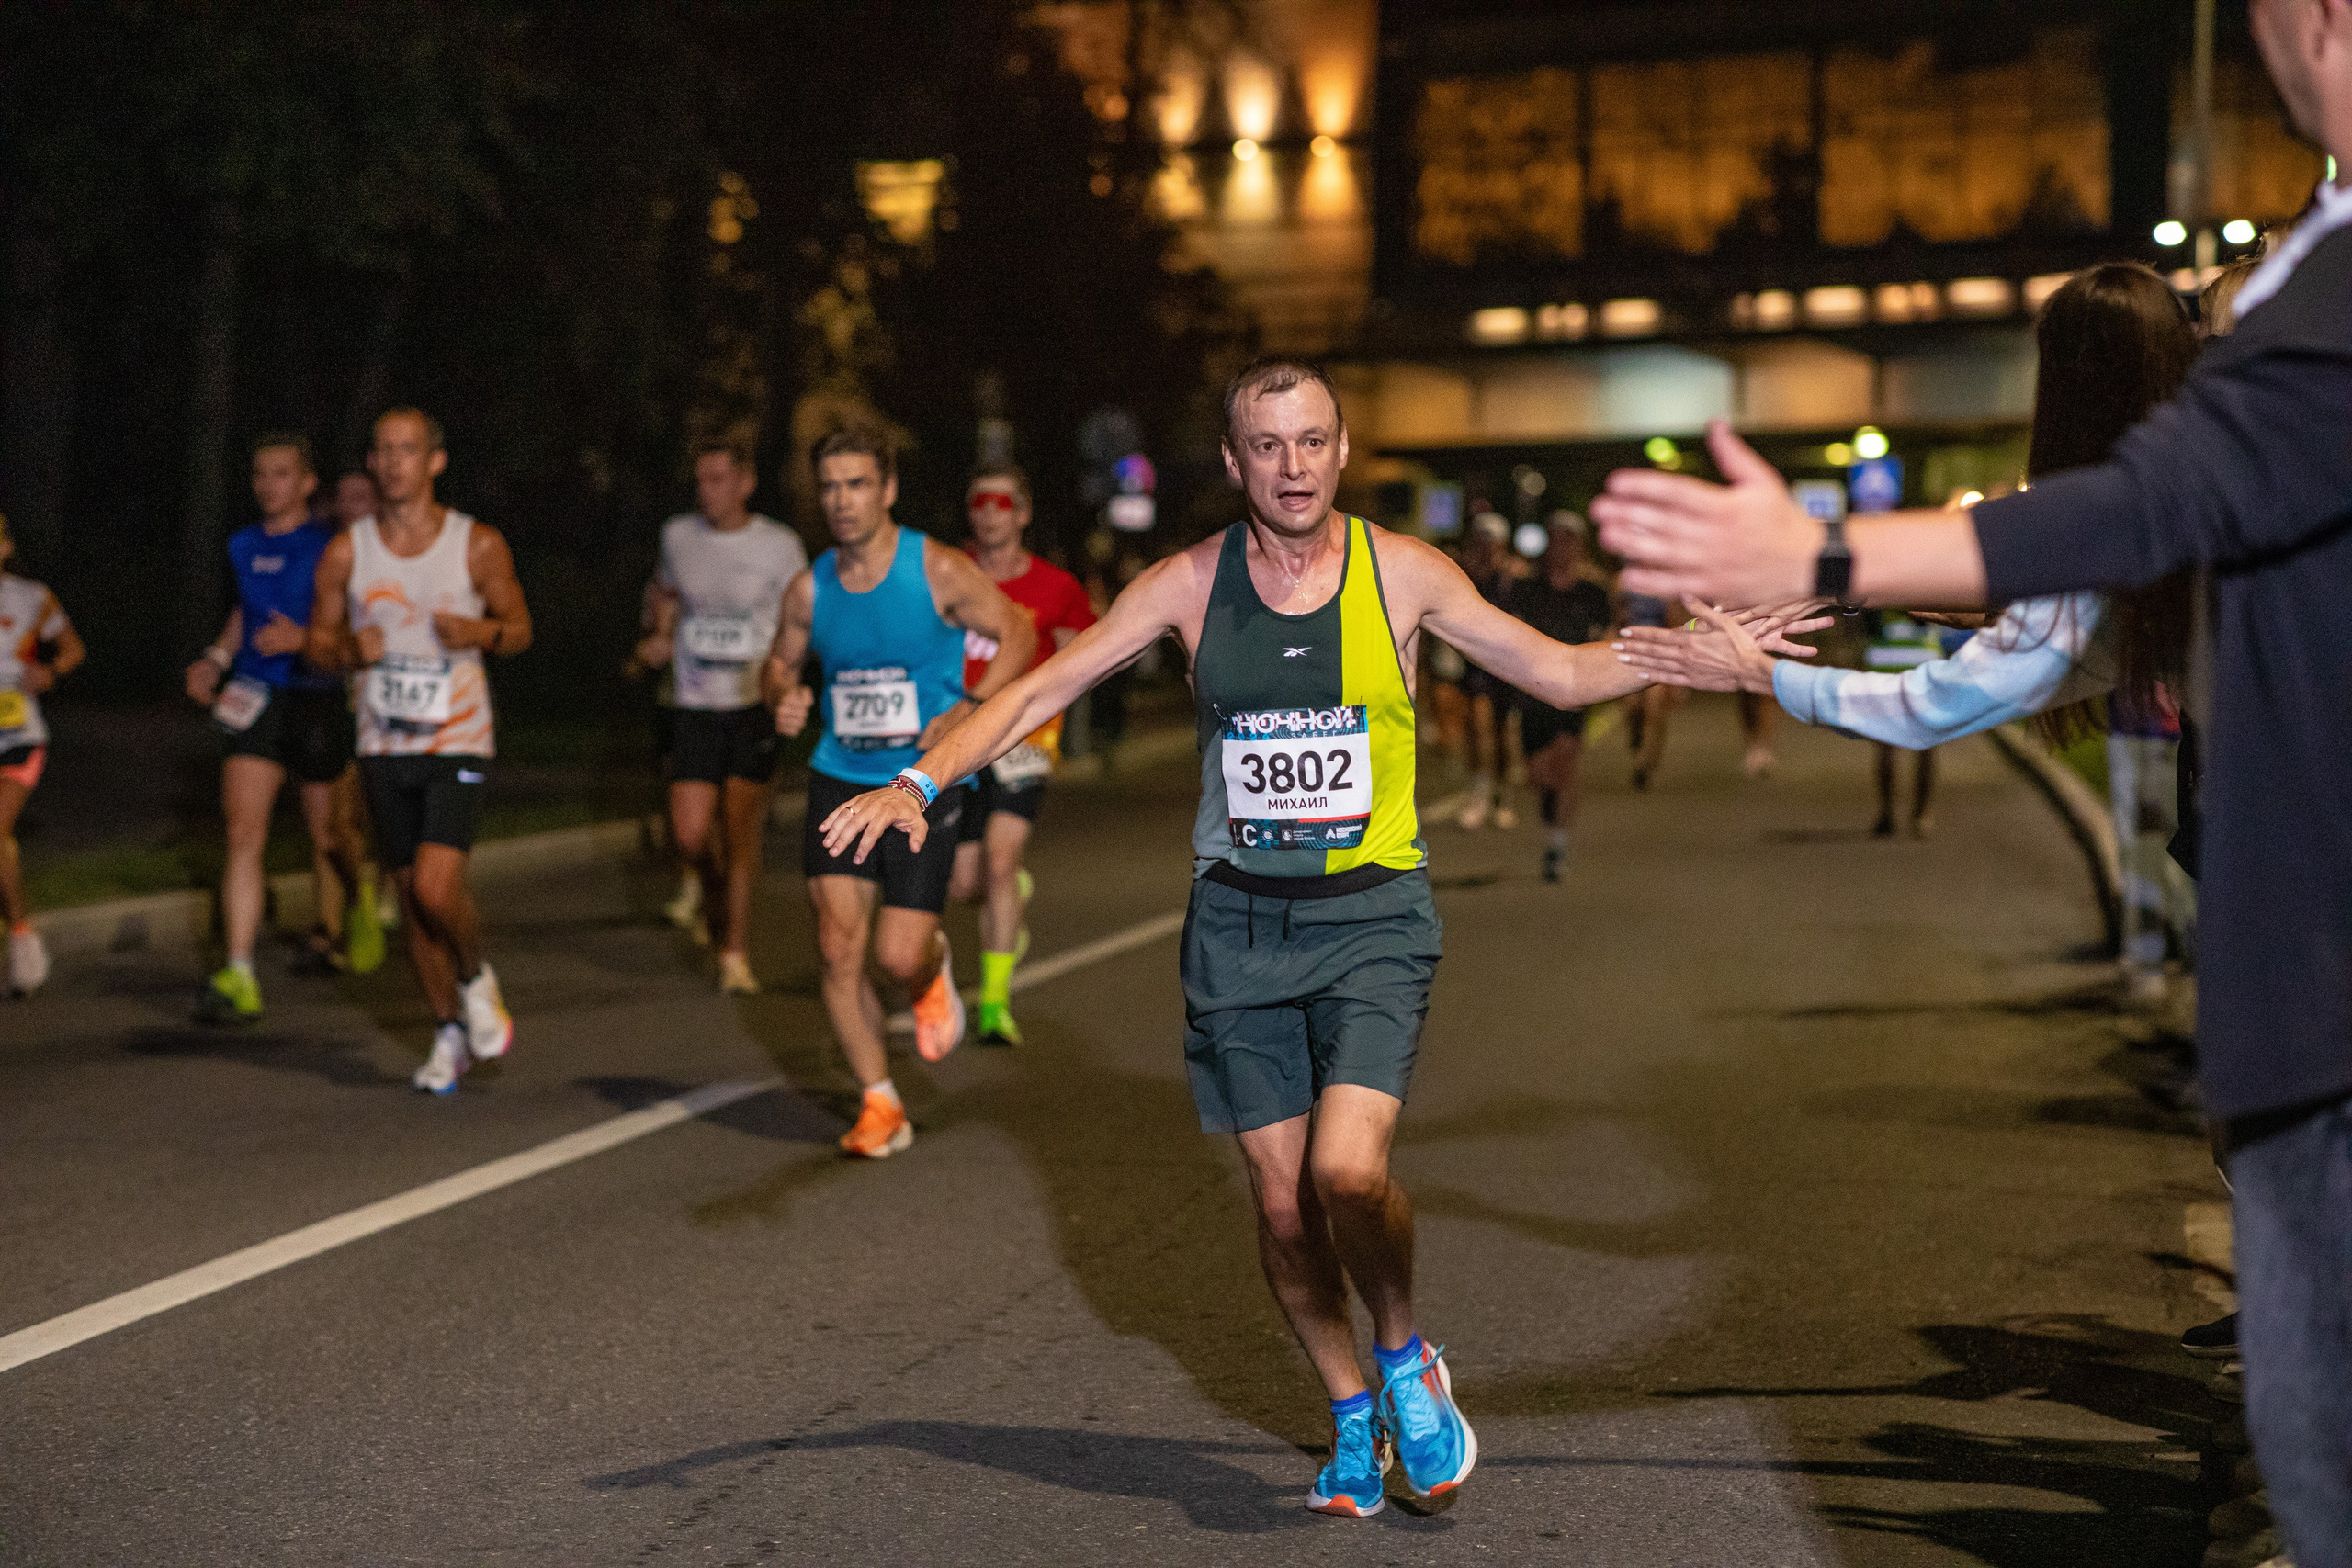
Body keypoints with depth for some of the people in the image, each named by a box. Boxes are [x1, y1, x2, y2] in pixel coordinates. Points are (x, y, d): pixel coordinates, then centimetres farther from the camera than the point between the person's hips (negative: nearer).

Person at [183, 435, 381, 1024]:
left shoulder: (331, 546, -5)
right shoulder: (243, 546, 11)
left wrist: (304, 638, -22)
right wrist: (216, 659, 15)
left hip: (316, 699, -3)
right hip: (253, 702, 3)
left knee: (325, 835, 11)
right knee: (243, 833, -9)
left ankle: (330, 931, 43)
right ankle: (238, 980, -13)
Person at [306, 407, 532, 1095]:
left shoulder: (479, 546, -4)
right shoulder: (346, 553, 1)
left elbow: (520, 628, 7)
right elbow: (318, 640, 10)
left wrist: (480, 631, -15)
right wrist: (349, 651, -13)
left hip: (458, 742, -3)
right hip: (384, 747, 3)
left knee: (437, 887, -19)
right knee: (410, 897, 9)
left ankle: (477, 979, 13)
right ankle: (449, 1033, 25)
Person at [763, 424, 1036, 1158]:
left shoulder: (939, 571, -8)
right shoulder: (809, 588, 2)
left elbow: (1019, 635, -1)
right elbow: (782, 661, 18)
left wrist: (969, 709, -14)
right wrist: (783, 695, -6)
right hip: (840, 778, 3)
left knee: (899, 954, -9)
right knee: (838, 947, -7)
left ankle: (934, 971, 32)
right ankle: (879, 1104, 9)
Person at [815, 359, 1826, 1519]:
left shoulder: (1401, 573, -3)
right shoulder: (1189, 584, -3)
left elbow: (1561, 674, 7)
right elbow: (1038, 690, -1)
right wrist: (919, 783, -14)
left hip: (1372, 914, -2)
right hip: (1239, 919, 2)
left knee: (1350, 1171, -20)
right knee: (1281, 1201, 5)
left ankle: (1403, 1359, 11)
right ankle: (1354, 1416, 29)